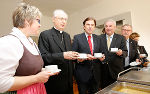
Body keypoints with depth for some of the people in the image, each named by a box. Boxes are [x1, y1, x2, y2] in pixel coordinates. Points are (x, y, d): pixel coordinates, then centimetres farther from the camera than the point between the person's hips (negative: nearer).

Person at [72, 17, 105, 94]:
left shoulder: (97, 38, 8)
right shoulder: (77, 37, -5)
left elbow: (99, 52, 14)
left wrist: (101, 57, -6)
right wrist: (80, 58, -26)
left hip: (96, 73, 4)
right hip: (82, 73, -4)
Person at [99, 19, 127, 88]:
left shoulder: (121, 38, 3)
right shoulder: (100, 38, 5)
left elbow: (125, 52, 1)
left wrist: (121, 53, -20)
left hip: (116, 69, 0)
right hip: (103, 69, 1)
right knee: (104, 89, 11)